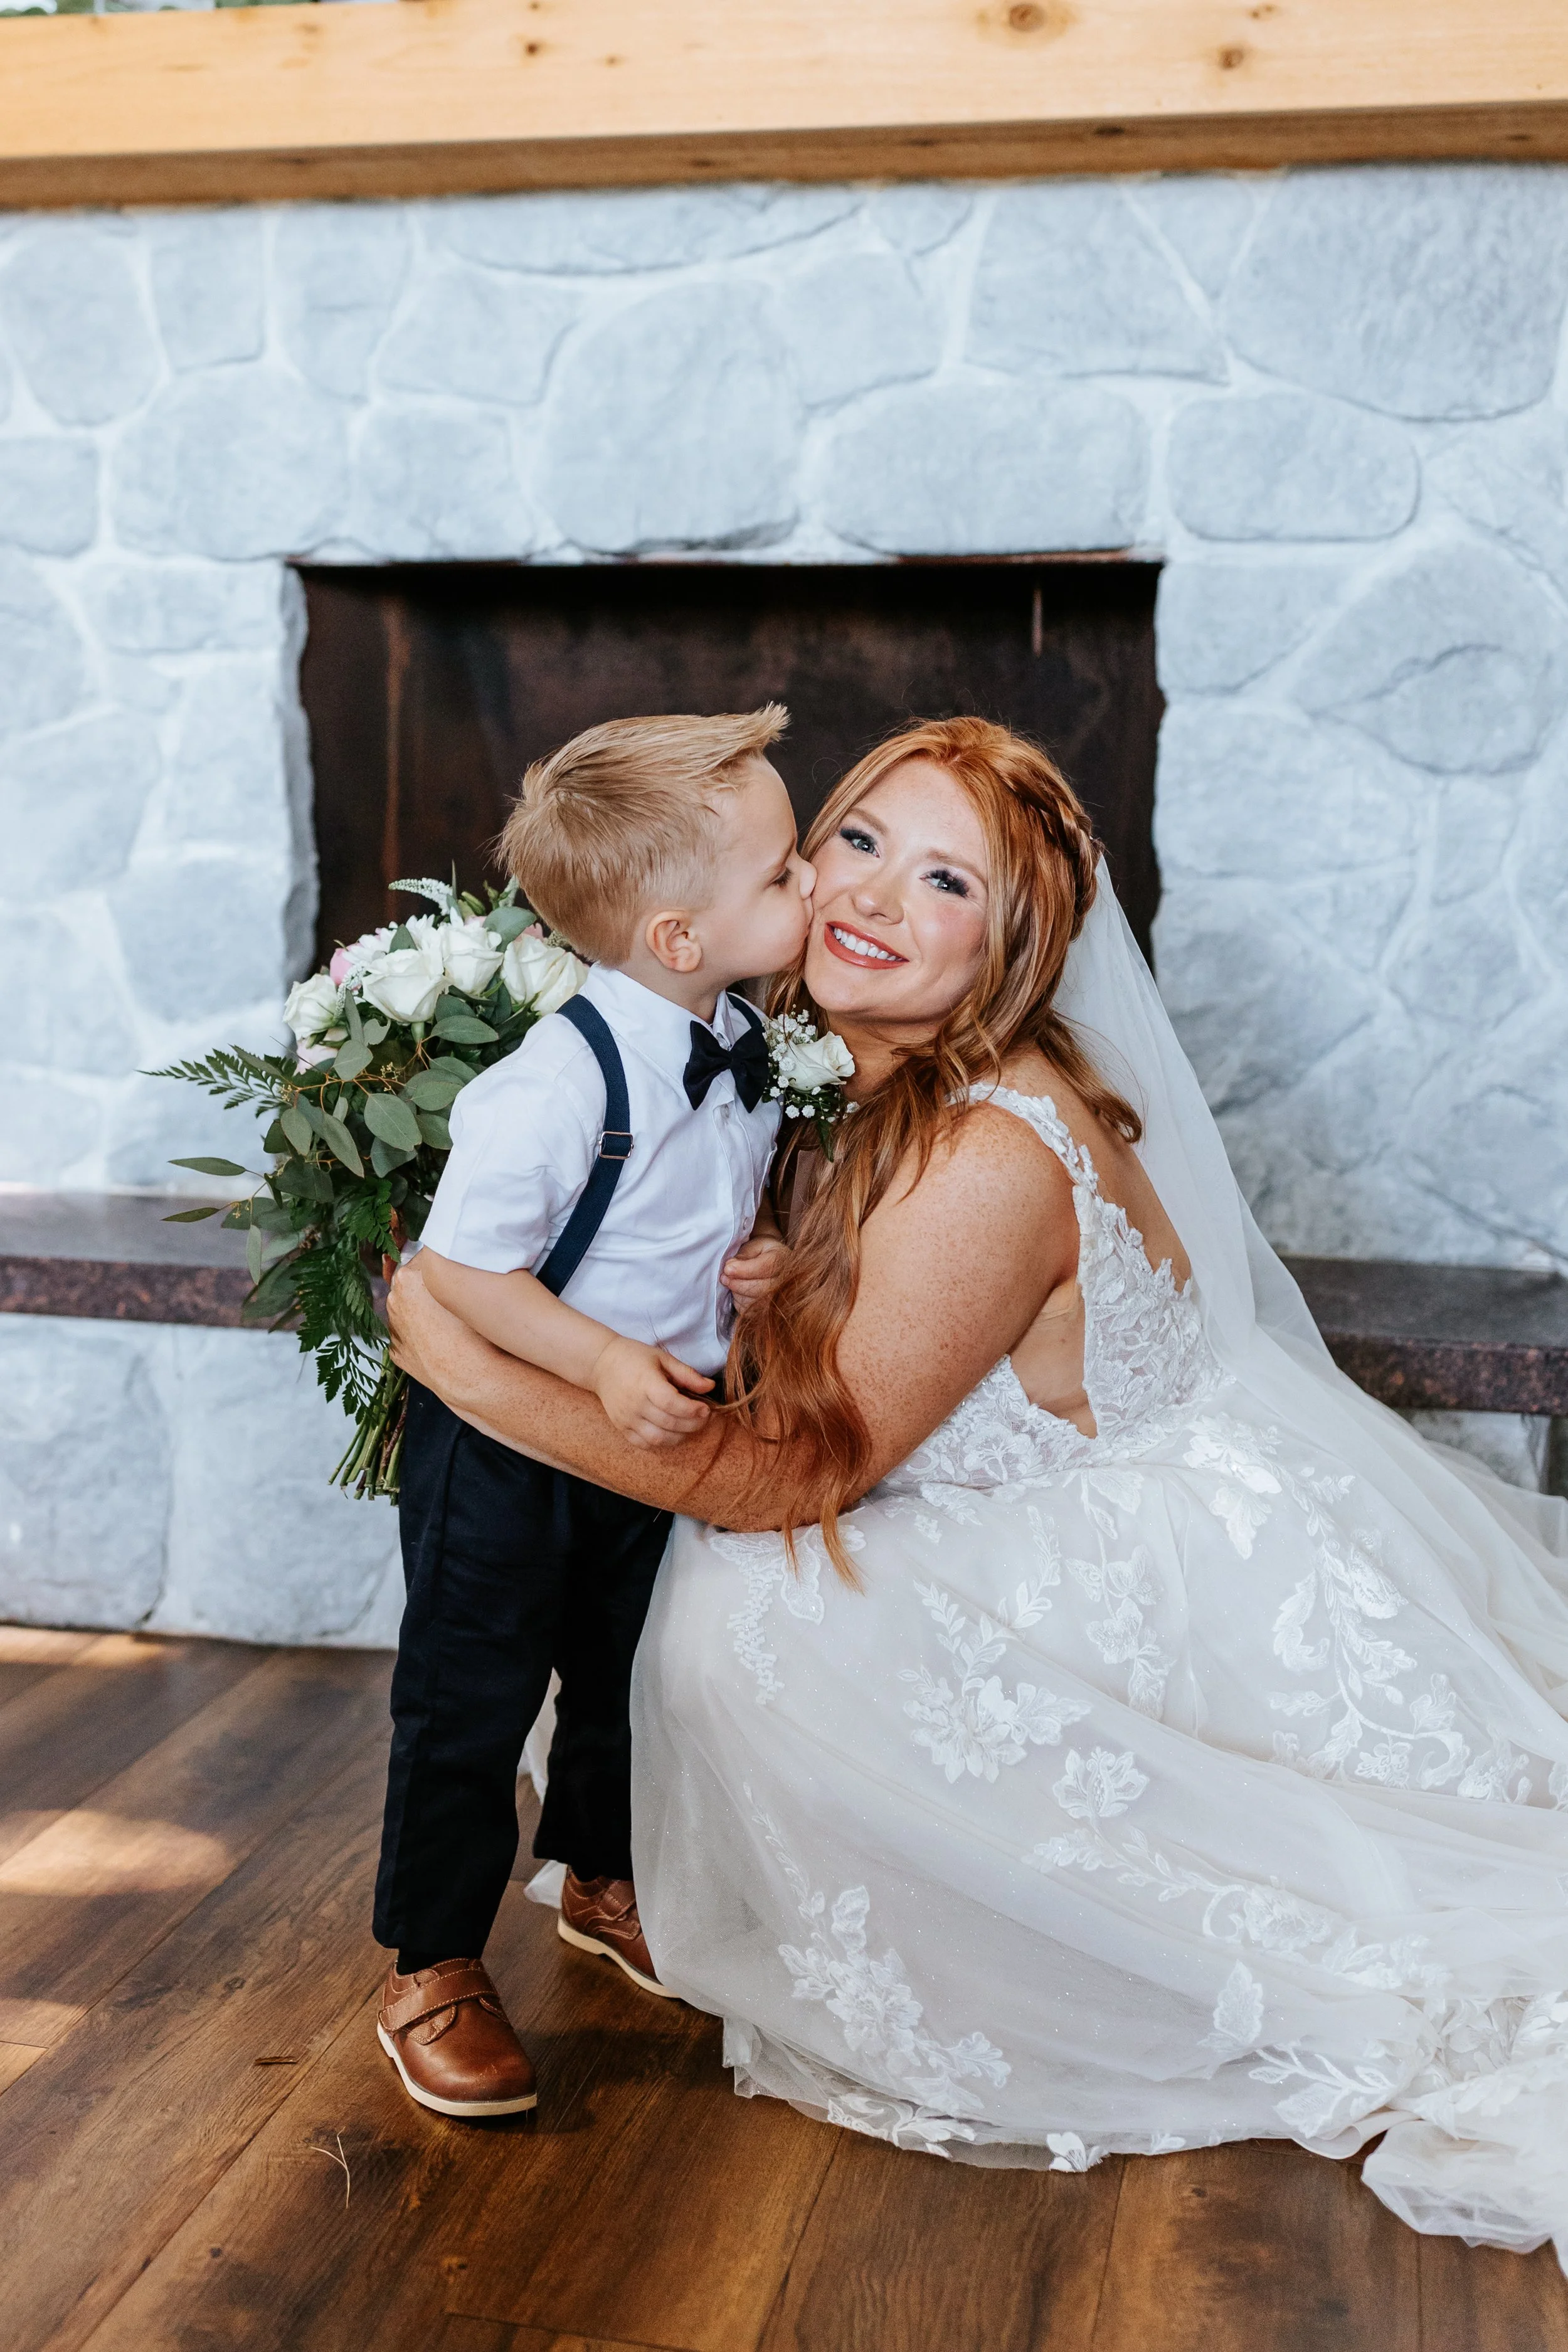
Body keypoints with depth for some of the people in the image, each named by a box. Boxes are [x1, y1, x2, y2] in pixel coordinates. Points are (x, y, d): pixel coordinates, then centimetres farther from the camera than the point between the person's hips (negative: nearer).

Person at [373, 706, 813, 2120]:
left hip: (655, 1428, 8)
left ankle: (604, 1883, 49)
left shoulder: (745, 1050, -5)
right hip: (505, 1433, -8)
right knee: (471, 1698, 5)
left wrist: (758, 1253, -8)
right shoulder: (565, 1083, -31)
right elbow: (459, 1266, -26)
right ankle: (433, 1973, 23)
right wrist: (608, 1364, -33)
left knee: (628, 1671, 24)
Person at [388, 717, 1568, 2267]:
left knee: (744, 1618, -18)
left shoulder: (991, 1159, -30)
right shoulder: (878, 1089, -2)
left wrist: (479, 1374, -24)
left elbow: (791, 1473, -24)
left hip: (1198, 1596, -9)